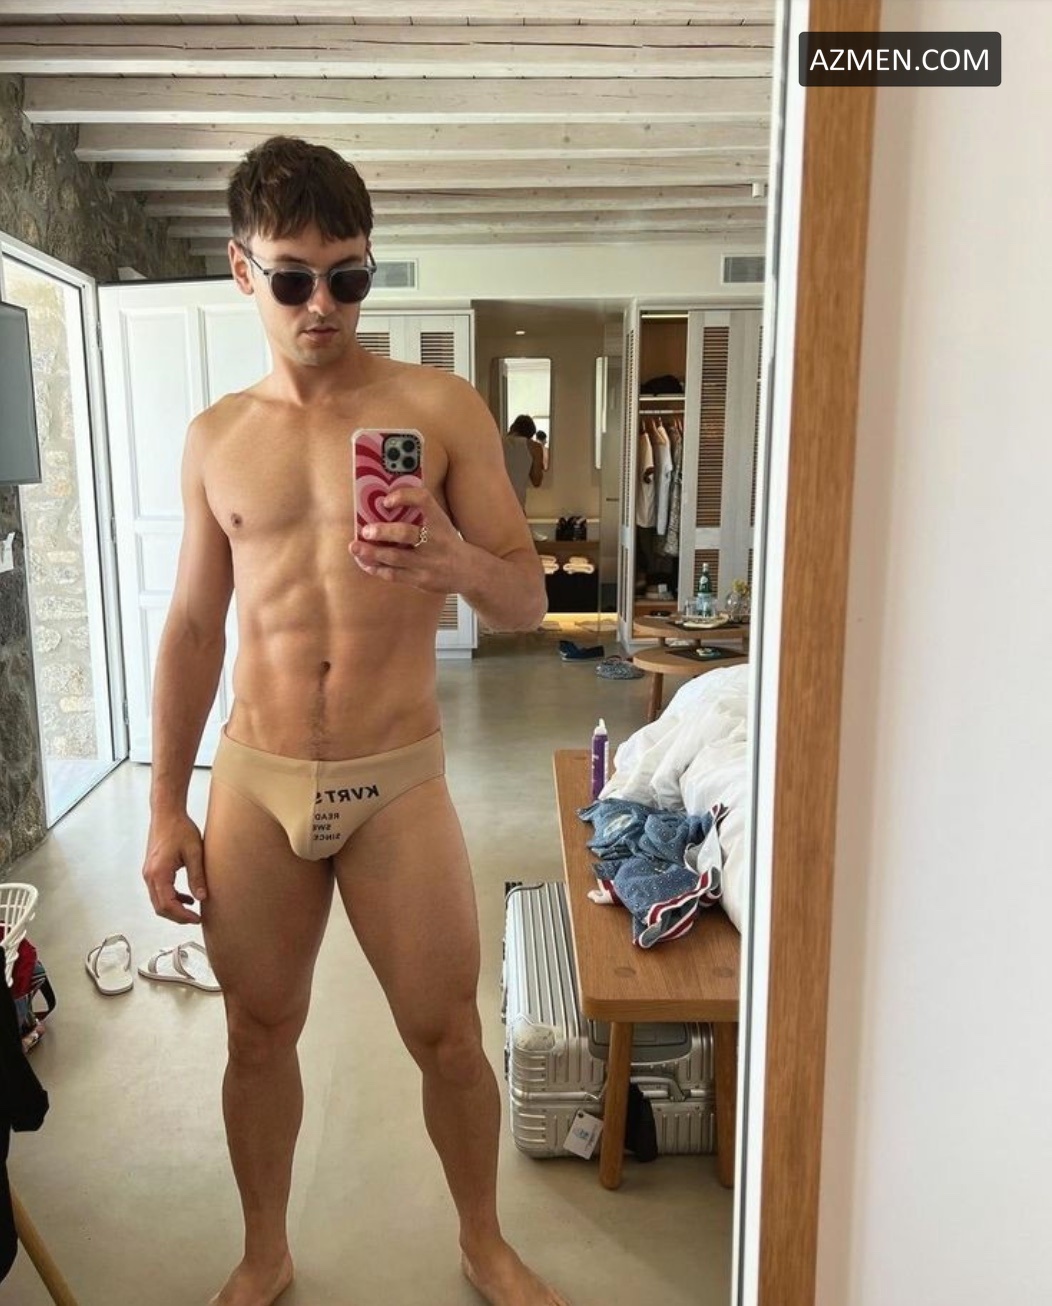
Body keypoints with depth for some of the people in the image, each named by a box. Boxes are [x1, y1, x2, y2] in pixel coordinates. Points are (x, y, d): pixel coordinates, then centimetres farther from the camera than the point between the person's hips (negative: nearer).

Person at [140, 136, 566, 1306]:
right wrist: (165, 807, 7)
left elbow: (527, 604, -4)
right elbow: (194, 625, 9)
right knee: (259, 1034, 16)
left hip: (398, 783, -2)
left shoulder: (441, 409, -4)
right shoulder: (216, 438, 6)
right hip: (254, 783, 3)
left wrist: (452, 562, -27)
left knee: (448, 1039, 9)